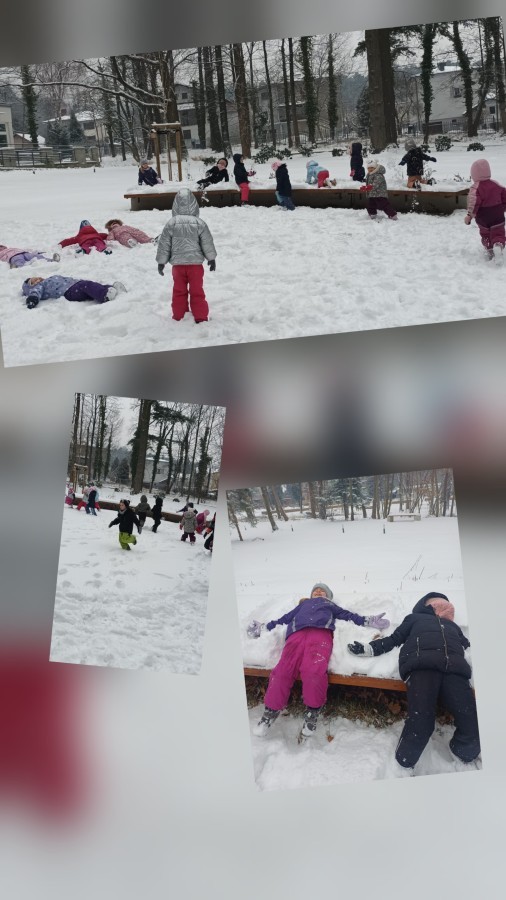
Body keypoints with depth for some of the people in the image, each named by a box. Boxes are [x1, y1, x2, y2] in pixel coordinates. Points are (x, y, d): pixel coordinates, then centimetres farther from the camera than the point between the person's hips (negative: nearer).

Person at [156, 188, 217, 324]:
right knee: (197, 291, 7)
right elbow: (207, 242, -1)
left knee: (179, 291, 13)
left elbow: (164, 244, -2)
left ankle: (179, 316, 17)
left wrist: (161, 261, 8)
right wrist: (211, 258, 11)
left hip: (178, 264, 1)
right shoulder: (199, 223, -6)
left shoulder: (171, 224, -6)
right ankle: (200, 316, 8)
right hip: (196, 263, -1)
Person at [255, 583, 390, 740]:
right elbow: (285, 618, 38)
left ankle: (313, 712, -19)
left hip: (321, 632, -2)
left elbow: (347, 614, 27)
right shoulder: (303, 604, 44)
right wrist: (266, 627, 31)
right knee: (283, 670, -24)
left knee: (313, 671, -31)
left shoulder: (330, 605, 40)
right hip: (297, 633, 2)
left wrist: (367, 621, 13)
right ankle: (271, 711, -18)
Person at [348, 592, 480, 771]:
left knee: (472, 723, -22)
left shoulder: (453, 626, 45)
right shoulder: (416, 618, 38)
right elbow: (394, 639, 27)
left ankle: (463, 765, -1)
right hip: (422, 665, -3)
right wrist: (368, 648, 11)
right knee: (421, 722, -29)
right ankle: (403, 766, -11)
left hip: (454, 668, 3)